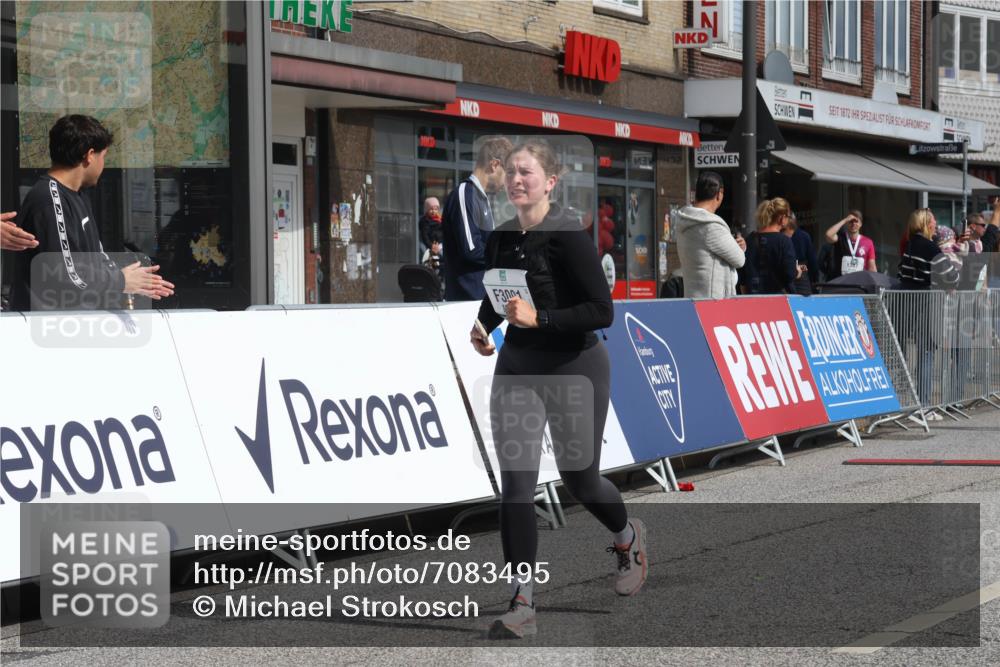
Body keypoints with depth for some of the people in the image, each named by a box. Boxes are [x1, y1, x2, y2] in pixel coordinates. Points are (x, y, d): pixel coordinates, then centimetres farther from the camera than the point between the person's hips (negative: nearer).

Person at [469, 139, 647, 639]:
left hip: (574, 370, -5)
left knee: (579, 477, 10)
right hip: (517, 368, 5)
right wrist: (483, 327, 1)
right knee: (515, 482, -6)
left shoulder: (569, 237, -15)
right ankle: (522, 604, -5)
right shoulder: (500, 239, 4)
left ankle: (629, 539, 44)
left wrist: (539, 318, -26)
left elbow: (602, 311, -18)